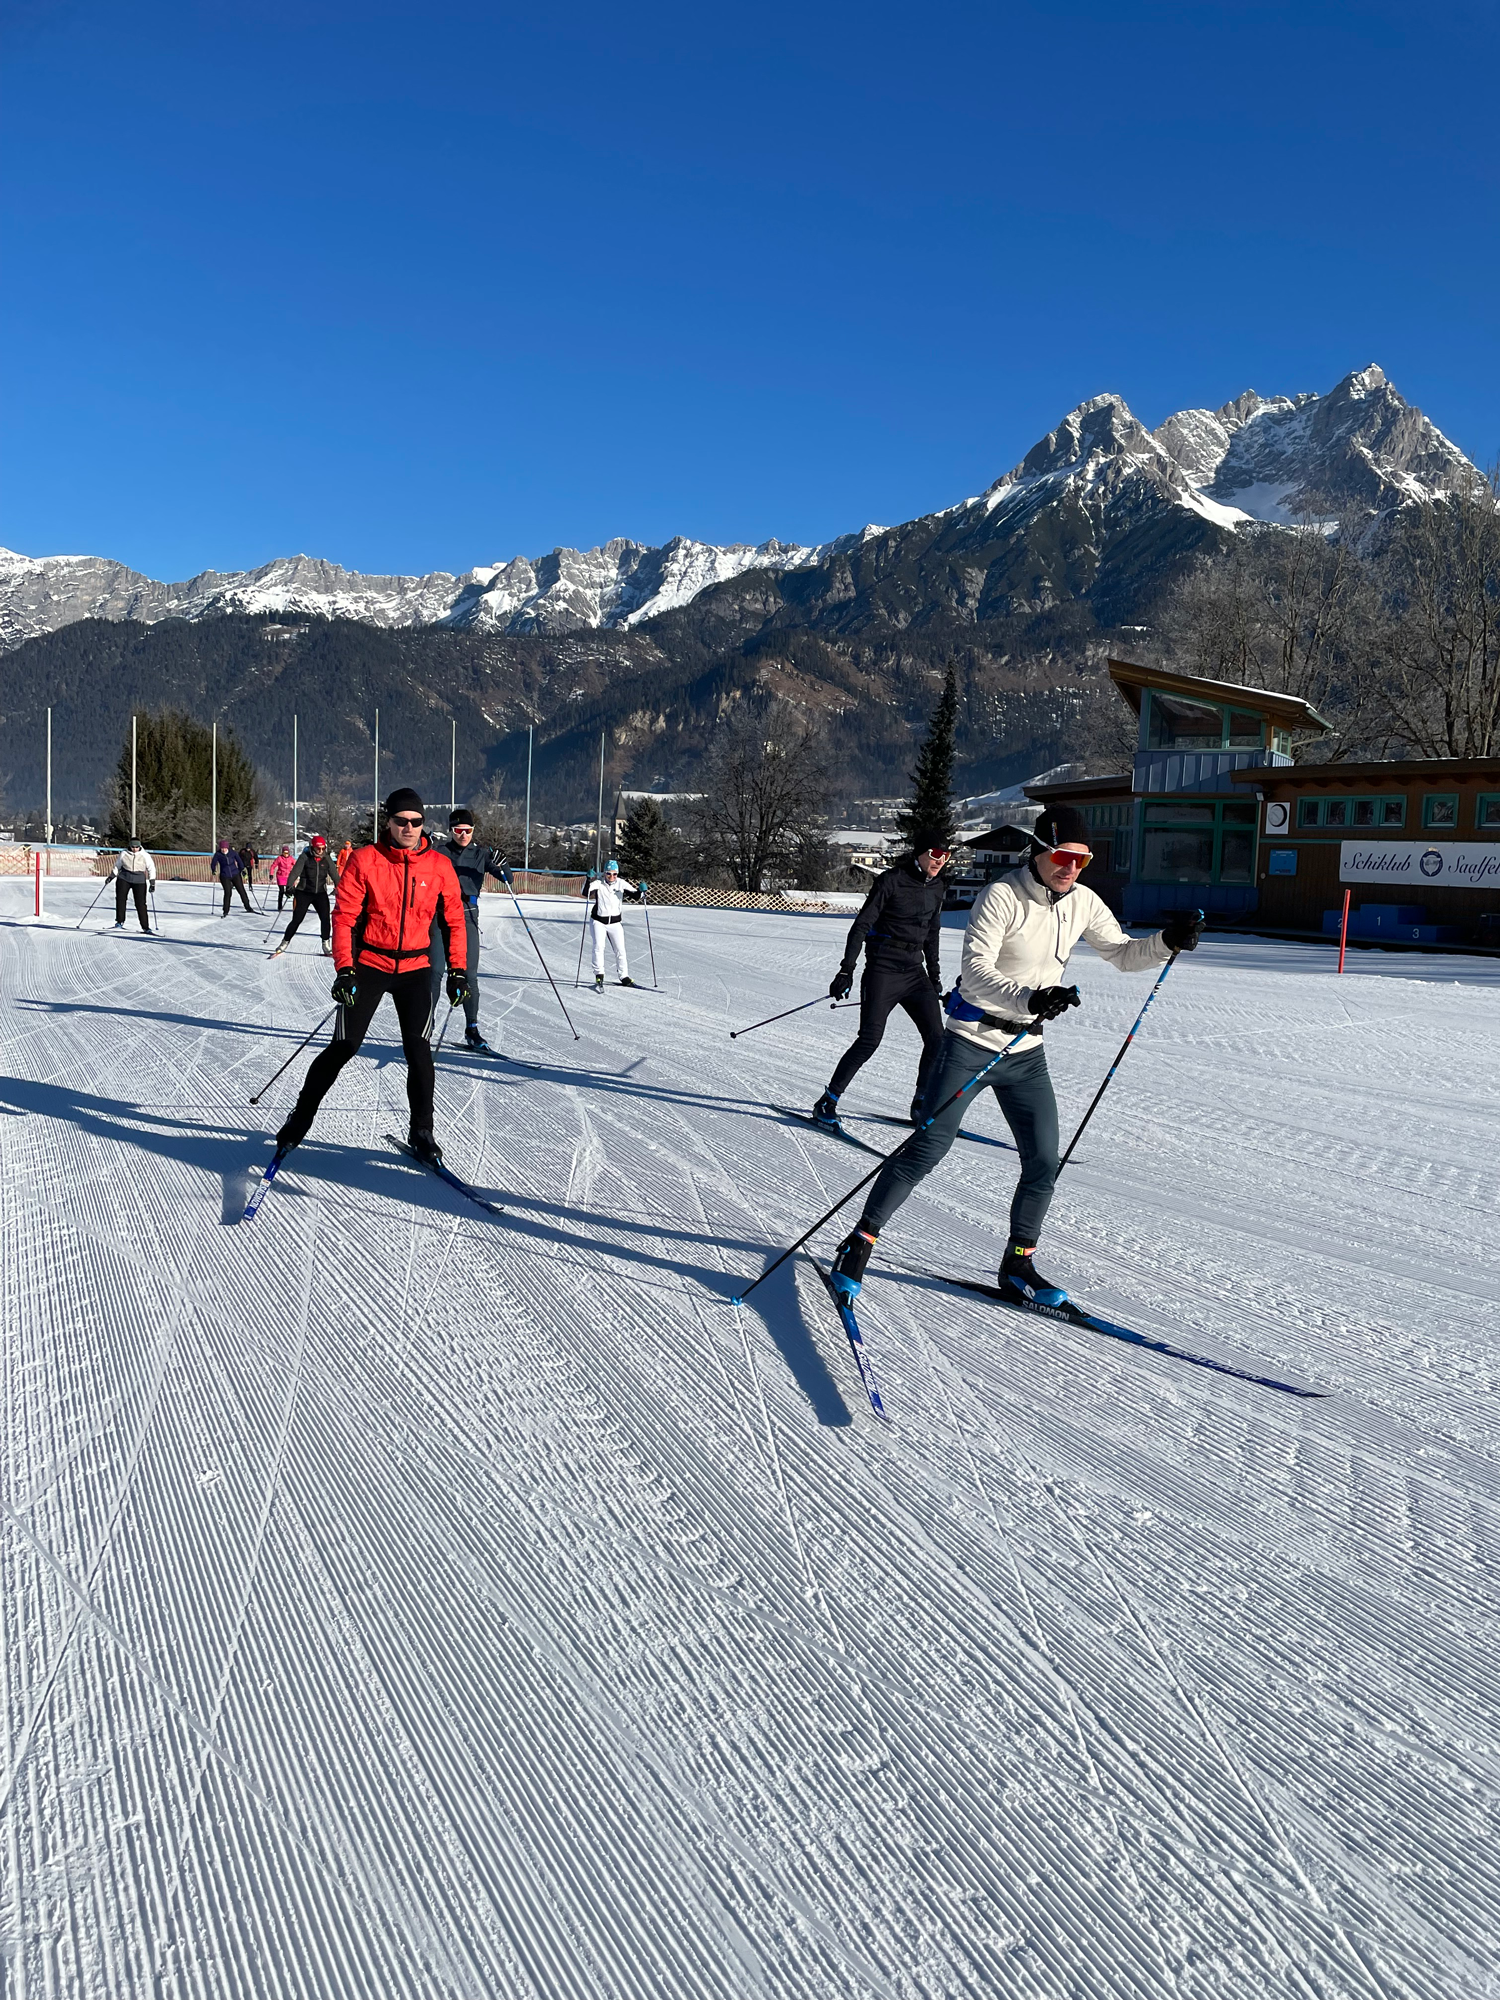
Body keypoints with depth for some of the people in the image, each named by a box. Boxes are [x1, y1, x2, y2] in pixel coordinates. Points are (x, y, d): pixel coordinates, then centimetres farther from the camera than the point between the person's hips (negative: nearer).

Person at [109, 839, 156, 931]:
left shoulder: (145, 856, -4)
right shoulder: (124, 854, 0)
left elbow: (151, 868, 1)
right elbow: (117, 865, 14)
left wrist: (152, 882, -7)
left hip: (139, 881, -2)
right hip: (124, 879, 2)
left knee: (141, 903, -5)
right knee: (120, 899, -8)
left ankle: (145, 927, -1)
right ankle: (120, 922, 4)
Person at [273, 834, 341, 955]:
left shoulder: (327, 859, 3)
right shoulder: (305, 857, -7)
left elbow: (334, 874, 6)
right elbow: (295, 872, -13)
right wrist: (290, 885, -25)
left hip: (321, 893, 3)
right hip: (304, 893, -3)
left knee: (325, 919, -6)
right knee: (296, 920, -1)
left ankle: (326, 946, 7)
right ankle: (283, 944, 10)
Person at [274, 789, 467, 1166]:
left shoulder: (439, 866, -1)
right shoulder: (365, 860, -7)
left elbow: (454, 919, 7)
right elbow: (344, 916, -6)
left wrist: (457, 970, 2)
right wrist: (345, 969, -14)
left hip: (415, 969, 1)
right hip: (369, 964, -1)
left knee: (418, 1049, -8)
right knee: (344, 1047, -2)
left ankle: (421, 1132, 6)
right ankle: (300, 1118, 16)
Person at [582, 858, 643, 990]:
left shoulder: (621, 884, -4)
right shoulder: (598, 883, -10)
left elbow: (636, 896, -6)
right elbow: (585, 894, -23)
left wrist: (641, 891, -27)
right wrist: (589, 880, -37)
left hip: (615, 922, 2)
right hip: (598, 921, -2)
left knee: (620, 950, 4)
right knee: (599, 946, -18)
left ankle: (624, 977, 17)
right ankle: (599, 976, -12)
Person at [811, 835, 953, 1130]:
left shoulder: (937, 887, 11)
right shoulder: (891, 880, -8)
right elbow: (861, 926, -9)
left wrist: (935, 977, 23)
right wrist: (847, 970, -14)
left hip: (915, 971, 6)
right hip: (883, 970, -6)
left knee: (937, 1038, -3)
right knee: (870, 1039, -12)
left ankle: (921, 1106, 12)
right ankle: (827, 1103, -2)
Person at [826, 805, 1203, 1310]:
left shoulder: (1084, 904, 3)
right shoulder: (1002, 897, -17)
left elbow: (1122, 954, 14)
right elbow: (976, 972, -25)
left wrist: (1168, 941, -5)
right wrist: (1028, 998, -41)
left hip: (1027, 1052, 6)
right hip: (972, 1043, -6)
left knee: (1043, 1162, 2)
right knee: (930, 1146, -9)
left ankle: (1017, 1267, 20)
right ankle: (859, 1243, 4)